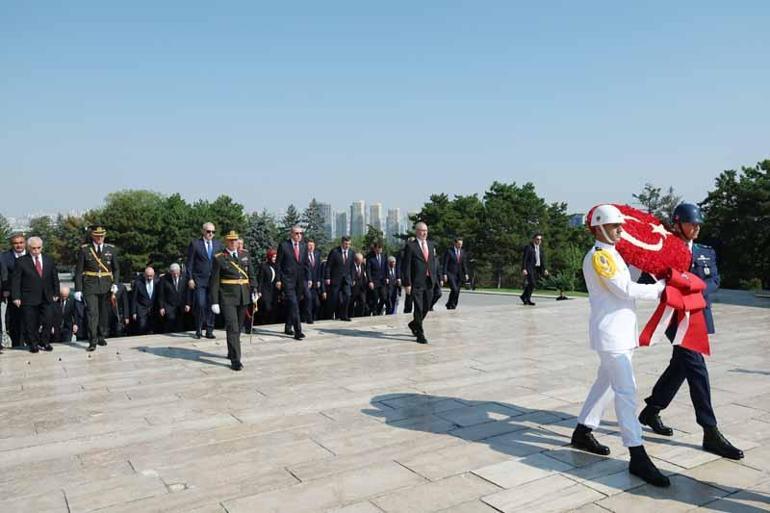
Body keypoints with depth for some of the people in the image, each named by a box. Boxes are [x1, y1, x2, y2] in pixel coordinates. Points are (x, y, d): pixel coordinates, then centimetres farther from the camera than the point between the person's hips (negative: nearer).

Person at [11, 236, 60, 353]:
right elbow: (15, 280, -4)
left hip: (46, 298, 3)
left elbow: (55, 277, 13)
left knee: (48, 321, 1)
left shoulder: (49, 260, 7)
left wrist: (56, 293, 11)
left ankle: (45, 342, 18)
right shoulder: (21, 261, -4)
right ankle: (33, 344, 19)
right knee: (30, 324, 5)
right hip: (29, 299, -3)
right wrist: (16, 297, -8)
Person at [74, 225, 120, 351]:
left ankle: (101, 337, 24)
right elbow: (79, 271, 2)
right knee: (92, 314, -8)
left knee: (105, 314, 9)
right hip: (90, 286, -2)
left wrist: (115, 284, -4)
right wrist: (78, 289, -3)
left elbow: (116, 269, 11)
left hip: (106, 287, 2)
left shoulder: (111, 249, 6)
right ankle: (92, 342, -4)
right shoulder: (84, 249, 1)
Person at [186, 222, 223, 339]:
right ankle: (199, 330, 6)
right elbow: (189, 263, 0)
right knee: (200, 305, -10)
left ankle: (209, 331, 14)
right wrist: (190, 278, -6)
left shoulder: (218, 244, 11)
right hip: (199, 280, -3)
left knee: (211, 306, 4)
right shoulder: (195, 244, 1)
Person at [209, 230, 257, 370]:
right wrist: (214, 302, -7)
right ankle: (235, 360, -8)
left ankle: (231, 352, 33)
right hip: (227, 296, -4)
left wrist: (254, 289, -2)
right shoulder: (219, 258, -3)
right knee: (232, 327, -10)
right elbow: (214, 281, -4)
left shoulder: (245, 254, 9)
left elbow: (251, 274, 11)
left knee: (238, 327, 15)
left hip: (244, 296, 5)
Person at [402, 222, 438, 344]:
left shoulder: (431, 245, 13)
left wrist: (434, 278, 8)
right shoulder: (410, 246, -6)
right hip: (416, 283, -6)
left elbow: (434, 262, 16)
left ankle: (414, 324, 37)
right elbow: (406, 266, -9)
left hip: (429, 282, 6)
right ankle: (420, 335, 8)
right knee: (418, 309, -3)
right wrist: (407, 284, -13)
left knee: (426, 308, 12)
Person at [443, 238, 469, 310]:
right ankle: (450, 304, 0)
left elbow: (464, 263, 14)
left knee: (457, 291, 2)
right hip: (450, 274, -5)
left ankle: (453, 305, 13)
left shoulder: (462, 251, 10)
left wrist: (466, 274, 6)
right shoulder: (449, 251, -7)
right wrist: (445, 274, -15)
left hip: (459, 274, 6)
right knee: (454, 289, -18)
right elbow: (445, 263, -8)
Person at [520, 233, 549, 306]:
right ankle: (528, 300, -3)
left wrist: (544, 269, 5)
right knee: (532, 283, -13)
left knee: (532, 284, 7)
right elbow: (524, 259, -12)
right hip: (529, 268, -7)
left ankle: (523, 296, 24)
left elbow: (542, 259, 14)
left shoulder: (540, 248, 14)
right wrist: (524, 269, -20)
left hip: (537, 268, 7)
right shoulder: (528, 247, -8)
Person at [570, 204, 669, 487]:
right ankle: (637, 456, -6)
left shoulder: (612, 254, 17)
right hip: (610, 333, -10)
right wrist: (659, 287, -7)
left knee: (606, 383, 17)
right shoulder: (598, 256, -15)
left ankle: (583, 431, 28)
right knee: (626, 391, -9)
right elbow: (626, 290, -17)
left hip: (620, 331, 10)